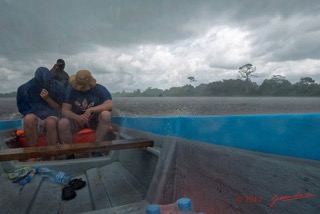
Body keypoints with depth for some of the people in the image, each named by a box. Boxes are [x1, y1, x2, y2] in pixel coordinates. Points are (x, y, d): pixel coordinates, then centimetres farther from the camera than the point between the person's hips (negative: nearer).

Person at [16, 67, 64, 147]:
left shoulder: (57, 87, -6)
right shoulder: (26, 88, -7)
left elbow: (59, 108, 1)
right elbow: (23, 109, 2)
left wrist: (48, 99, -16)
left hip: (51, 118, 0)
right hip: (33, 121, 1)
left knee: (51, 122, -35)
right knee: (29, 118, -34)